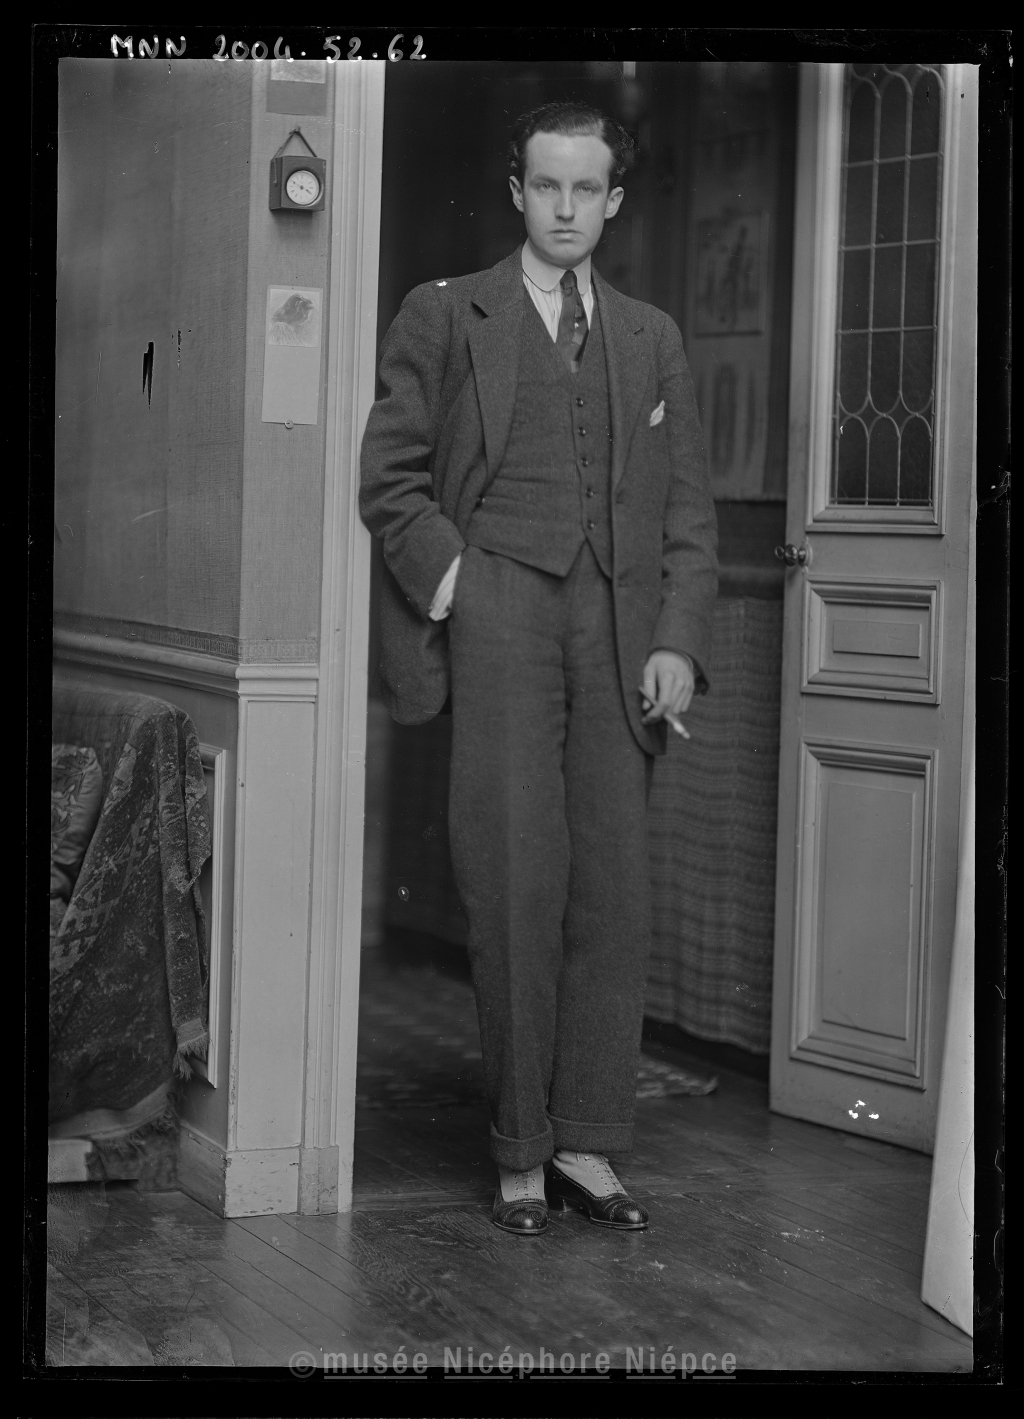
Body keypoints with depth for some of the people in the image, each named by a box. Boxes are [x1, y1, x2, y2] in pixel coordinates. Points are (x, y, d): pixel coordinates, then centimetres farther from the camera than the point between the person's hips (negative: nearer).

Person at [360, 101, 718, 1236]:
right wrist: (454, 584, -7)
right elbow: (390, 479, 7)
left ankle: (585, 1144, 7)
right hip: (494, 620, -3)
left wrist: (679, 642, 3)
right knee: (517, 888, -7)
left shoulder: (652, 340, 19)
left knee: (614, 888, -1)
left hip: (618, 635, 3)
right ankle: (520, 1153, 2)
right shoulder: (443, 317, 10)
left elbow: (688, 510, 15)